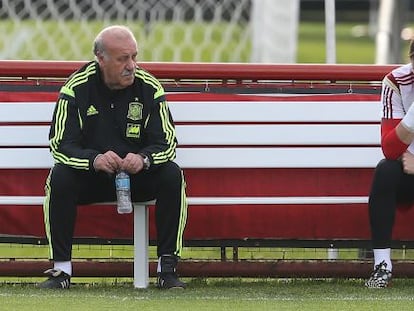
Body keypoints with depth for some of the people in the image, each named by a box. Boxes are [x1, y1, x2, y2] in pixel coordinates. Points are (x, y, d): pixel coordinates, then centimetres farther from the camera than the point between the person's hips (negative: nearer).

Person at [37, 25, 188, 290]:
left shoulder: (149, 87, -6)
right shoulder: (77, 87, -10)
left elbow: (167, 143, -7)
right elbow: (60, 145, -14)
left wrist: (143, 159, -31)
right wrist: (95, 159, -34)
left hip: (140, 177, 1)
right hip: (90, 177, -1)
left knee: (172, 175, -27)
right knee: (59, 177, -30)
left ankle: (168, 268, -21)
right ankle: (61, 270, -23)